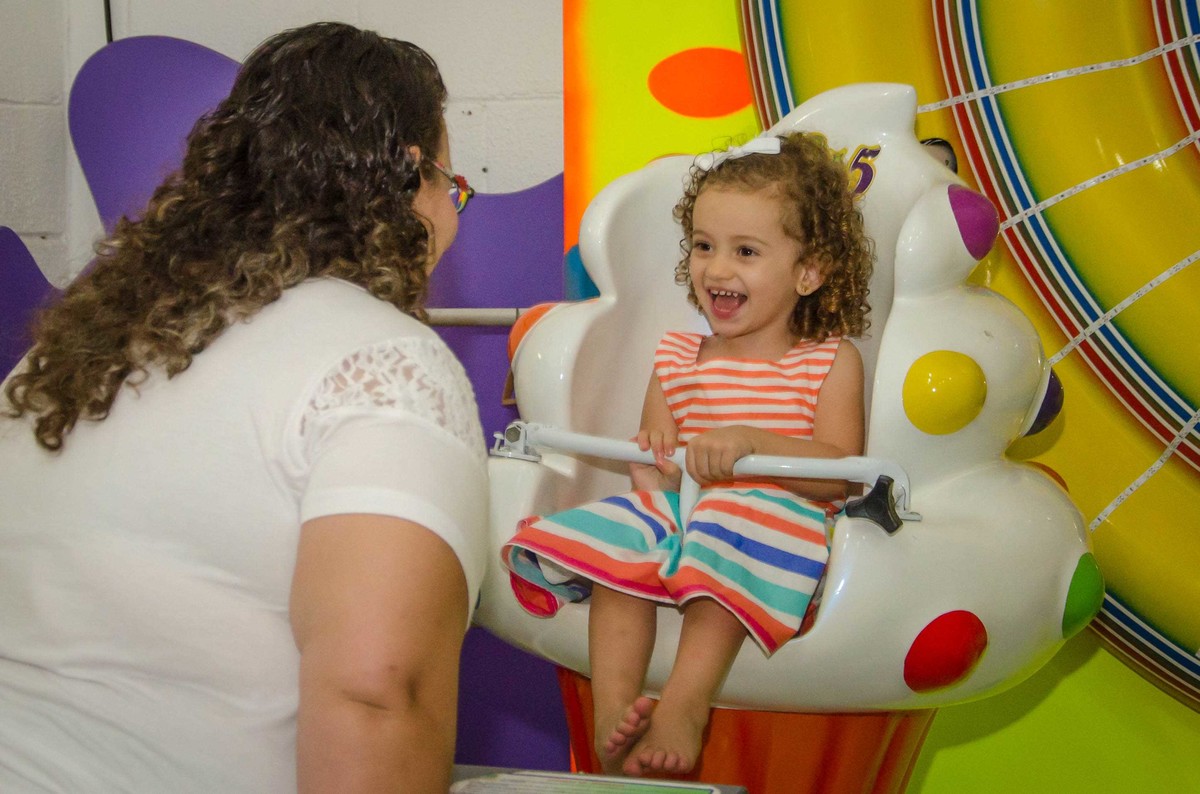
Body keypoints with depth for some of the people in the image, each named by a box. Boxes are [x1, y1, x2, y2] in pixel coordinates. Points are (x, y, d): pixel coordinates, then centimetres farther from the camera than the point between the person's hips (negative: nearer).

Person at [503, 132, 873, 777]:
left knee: (732, 537, -37)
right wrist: (652, 455, -9)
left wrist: (749, 441, -22)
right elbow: (646, 461, 18)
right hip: (674, 506, 4)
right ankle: (613, 706, -35)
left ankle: (685, 700, -43)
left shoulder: (830, 361, 7)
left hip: (772, 511, -4)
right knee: (613, 541, -27)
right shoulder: (675, 360, 19)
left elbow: (839, 471, -6)